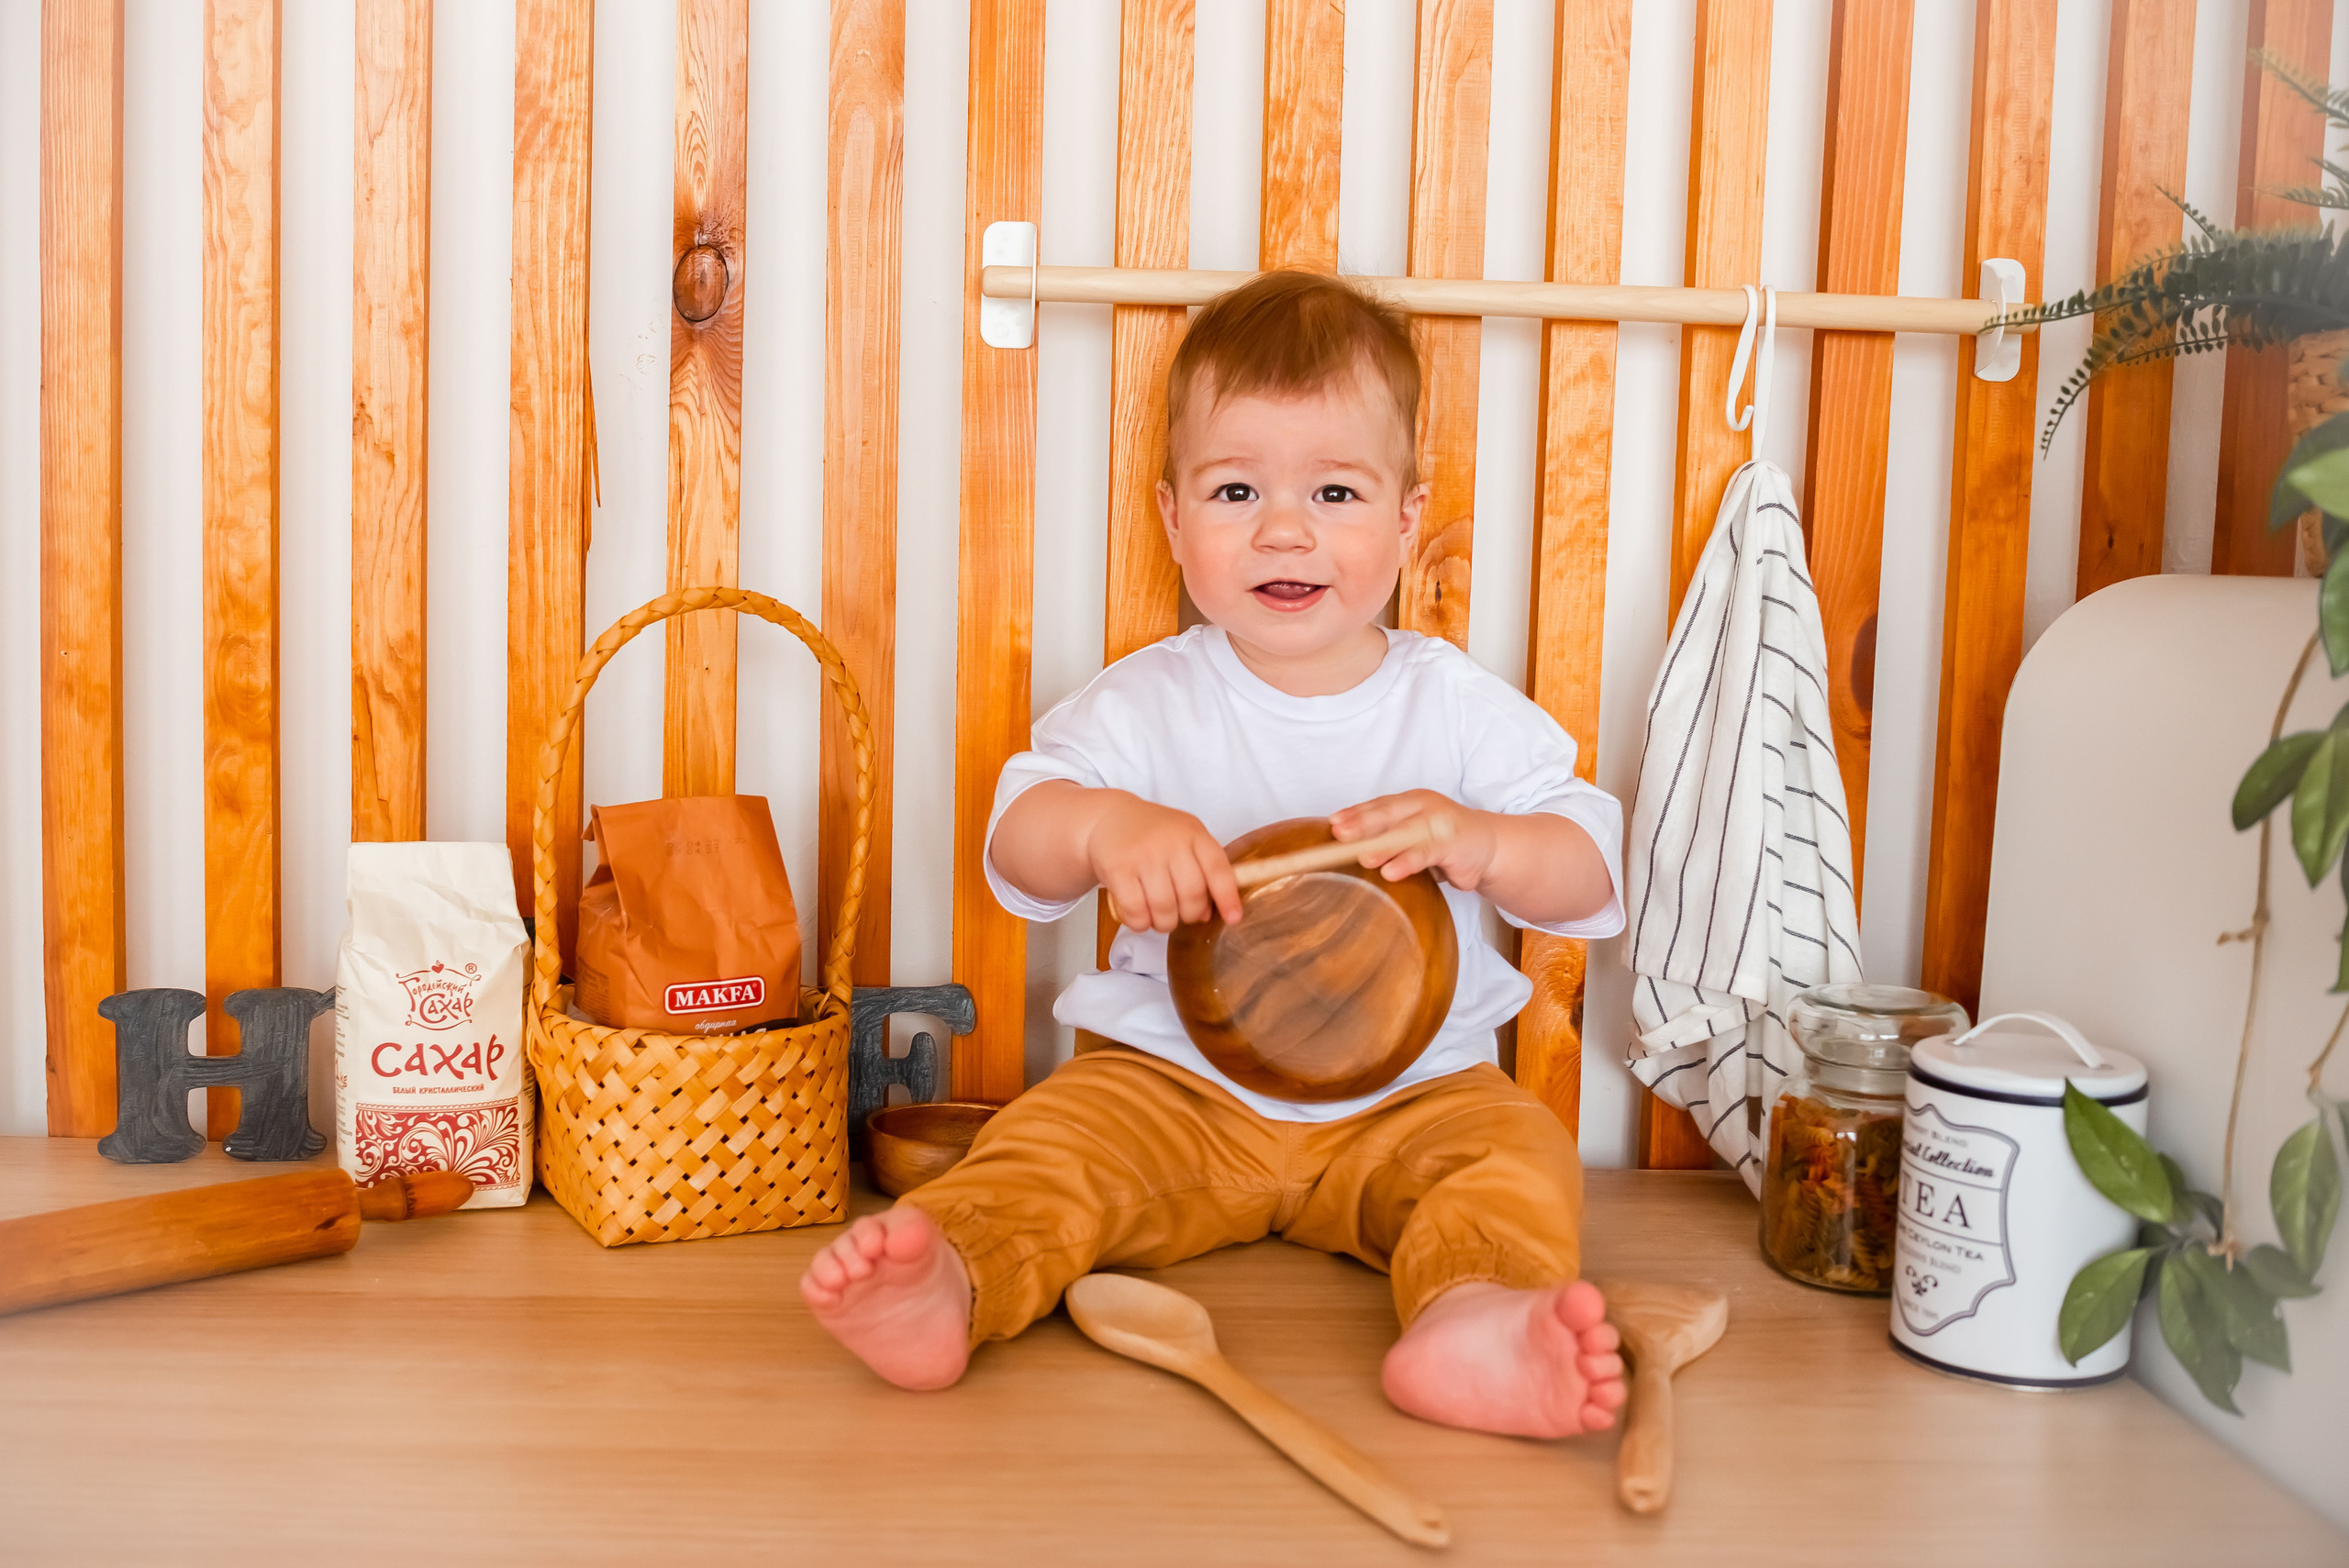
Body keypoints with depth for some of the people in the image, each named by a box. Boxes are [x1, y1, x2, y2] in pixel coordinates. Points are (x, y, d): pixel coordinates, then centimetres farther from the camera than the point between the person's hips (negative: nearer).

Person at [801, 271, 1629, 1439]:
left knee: (1518, 1149, -26)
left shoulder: (1456, 705, 1)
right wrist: (1102, 827, -33)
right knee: (1055, 1136, -25)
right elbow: (1014, 844, -9)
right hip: (1175, 1081, 0)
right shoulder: (1150, 704, 0)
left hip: (1405, 1097, 1)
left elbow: (1592, 879, -3)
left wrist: (1478, 841, -25)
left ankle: (1469, 1319, -49)